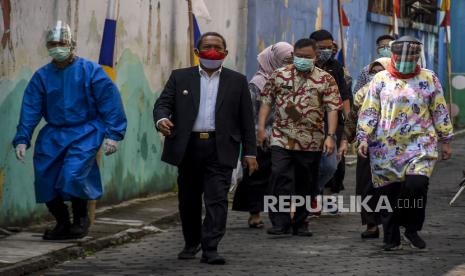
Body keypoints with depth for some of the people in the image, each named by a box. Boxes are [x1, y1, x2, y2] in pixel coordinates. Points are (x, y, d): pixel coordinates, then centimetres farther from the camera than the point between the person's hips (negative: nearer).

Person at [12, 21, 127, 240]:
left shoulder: (89, 71, -5)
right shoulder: (42, 76, 5)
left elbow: (110, 102, -6)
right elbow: (30, 109, 2)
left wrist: (113, 134, -13)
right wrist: (22, 139, -7)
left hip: (85, 133, -4)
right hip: (53, 135, 4)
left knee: (73, 175, -21)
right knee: (46, 179, 0)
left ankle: (81, 219, 4)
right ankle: (62, 224, 21)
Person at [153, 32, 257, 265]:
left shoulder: (237, 81, 9)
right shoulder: (180, 77, 10)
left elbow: (246, 119, 8)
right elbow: (163, 103, 3)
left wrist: (250, 152, 2)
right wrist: (161, 119, -21)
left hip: (220, 149, -1)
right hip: (188, 147, 1)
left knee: (217, 199, -10)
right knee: (189, 199, 10)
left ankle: (210, 249, -12)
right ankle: (191, 243, 27)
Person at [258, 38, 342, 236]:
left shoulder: (325, 79, 2)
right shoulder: (279, 76, 7)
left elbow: (332, 109, -3)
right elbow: (266, 102, 9)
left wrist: (330, 136, -12)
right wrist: (261, 127, -1)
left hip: (311, 143, 0)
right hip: (282, 139, 0)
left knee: (306, 184, 7)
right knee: (280, 179, -12)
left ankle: (300, 223, 18)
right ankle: (281, 223, -12)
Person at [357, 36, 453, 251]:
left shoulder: (429, 79, 7)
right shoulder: (380, 80, 6)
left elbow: (440, 112, 11)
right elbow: (368, 112, 5)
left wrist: (446, 140, 10)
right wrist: (363, 138, -4)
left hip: (420, 144, -1)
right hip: (385, 148, 1)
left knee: (416, 184, -20)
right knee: (389, 192, 2)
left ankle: (412, 228, 2)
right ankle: (391, 238, 16)